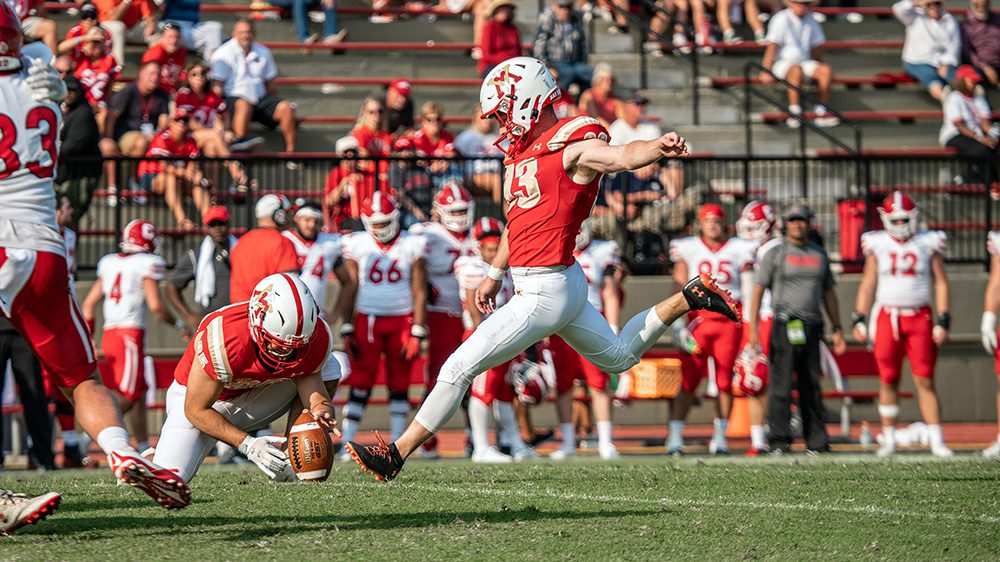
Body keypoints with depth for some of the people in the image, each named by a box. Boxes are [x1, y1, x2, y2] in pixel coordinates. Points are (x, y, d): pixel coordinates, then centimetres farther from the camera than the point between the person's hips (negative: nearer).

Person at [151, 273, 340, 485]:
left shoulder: (315, 338, -25)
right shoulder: (222, 341, -38)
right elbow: (196, 410, -26)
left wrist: (321, 411, -39)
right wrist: (247, 444, -34)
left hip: (253, 394, 5)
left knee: (329, 370, -12)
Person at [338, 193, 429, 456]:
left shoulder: (412, 245, 1)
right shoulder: (357, 244, 1)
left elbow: (419, 293, 2)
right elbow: (350, 289, 4)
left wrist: (417, 334, -4)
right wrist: (346, 331, -1)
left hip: (402, 321, 1)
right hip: (367, 321, -1)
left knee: (399, 385, 5)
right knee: (360, 383, -6)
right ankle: (347, 445, -6)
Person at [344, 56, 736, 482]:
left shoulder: (574, 148, -16)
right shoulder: (525, 152, 12)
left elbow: (623, 156, -36)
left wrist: (658, 148, -57)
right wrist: (494, 274, 31)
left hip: (547, 293, -10)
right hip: (559, 287, 10)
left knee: (460, 367, -6)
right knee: (619, 355, 27)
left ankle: (397, 455, 2)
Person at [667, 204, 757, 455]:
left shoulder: (738, 249, 8)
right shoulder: (688, 248, 6)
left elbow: (747, 289, 10)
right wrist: (678, 322, -6)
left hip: (729, 319, 1)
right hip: (698, 319, -1)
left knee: (725, 381, 1)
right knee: (689, 380, -7)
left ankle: (720, 437, 10)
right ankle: (675, 437, -5)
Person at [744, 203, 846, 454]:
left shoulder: (819, 254, 16)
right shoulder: (775, 254, 1)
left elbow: (828, 293, 21)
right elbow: (758, 290, -3)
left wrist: (837, 329, 16)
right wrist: (753, 327, -12)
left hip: (812, 327, 5)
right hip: (785, 327, -4)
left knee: (811, 385, 7)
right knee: (781, 383, -8)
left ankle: (816, 441, 11)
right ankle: (779, 440, -8)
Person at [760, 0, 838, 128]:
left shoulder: (810, 19, 9)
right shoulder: (781, 19, -10)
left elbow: (815, 46, 20)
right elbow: (772, 46, -16)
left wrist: (818, 69, 23)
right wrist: (766, 72, -22)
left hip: (804, 62, 6)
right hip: (782, 63, -6)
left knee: (826, 70, -18)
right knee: (796, 70, -38)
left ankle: (821, 110, -14)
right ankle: (794, 111, -36)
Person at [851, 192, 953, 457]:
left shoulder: (928, 244, 3)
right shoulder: (878, 245, 5)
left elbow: (941, 283, 4)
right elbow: (867, 285, 8)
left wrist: (943, 322, -3)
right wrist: (859, 320, 2)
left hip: (920, 317, -1)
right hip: (887, 317, 1)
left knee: (925, 381, -4)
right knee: (888, 381, 2)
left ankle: (936, 441, -2)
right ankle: (889, 440, 10)